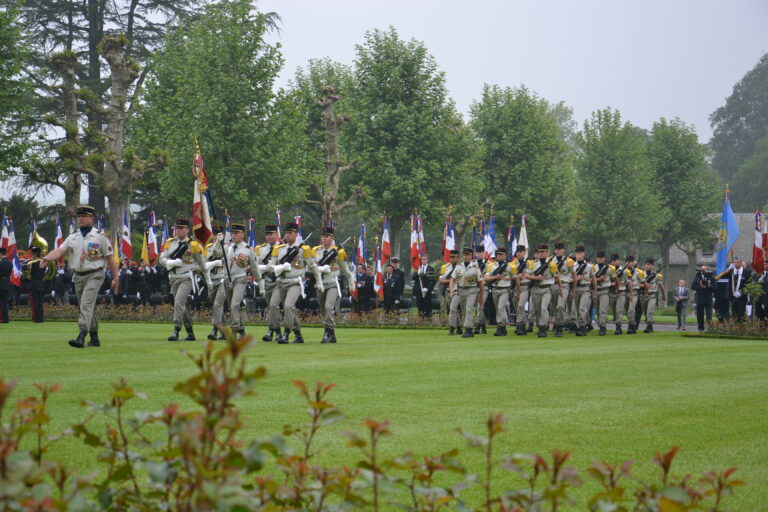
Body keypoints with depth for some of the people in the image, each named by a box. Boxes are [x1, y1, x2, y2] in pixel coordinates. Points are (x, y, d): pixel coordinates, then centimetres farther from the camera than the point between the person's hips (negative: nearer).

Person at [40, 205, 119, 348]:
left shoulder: (100, 236, -2)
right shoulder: (73, 237, 10)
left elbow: (110, 257, -1)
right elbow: (60, 250, -4)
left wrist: (116, 277, -3)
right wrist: (47, 258, -24)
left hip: (94, 275, -6)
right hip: (78, 276, 6)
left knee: (86, 304, -21)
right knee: (87, 308, 12)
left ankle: (81, 337, -32)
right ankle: (94, 338, 23)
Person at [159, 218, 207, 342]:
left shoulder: (193, 245, -4)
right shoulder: (170, 243, 7)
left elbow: (202, 263, 6)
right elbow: (162, 259, 3)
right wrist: (173, 262, -17)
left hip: (186, 278, -5)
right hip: (173, 278, 5)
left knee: (178, 303, -21)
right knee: (182, 306, 12)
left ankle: (176, 332, -23)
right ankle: (190, 333, 24)